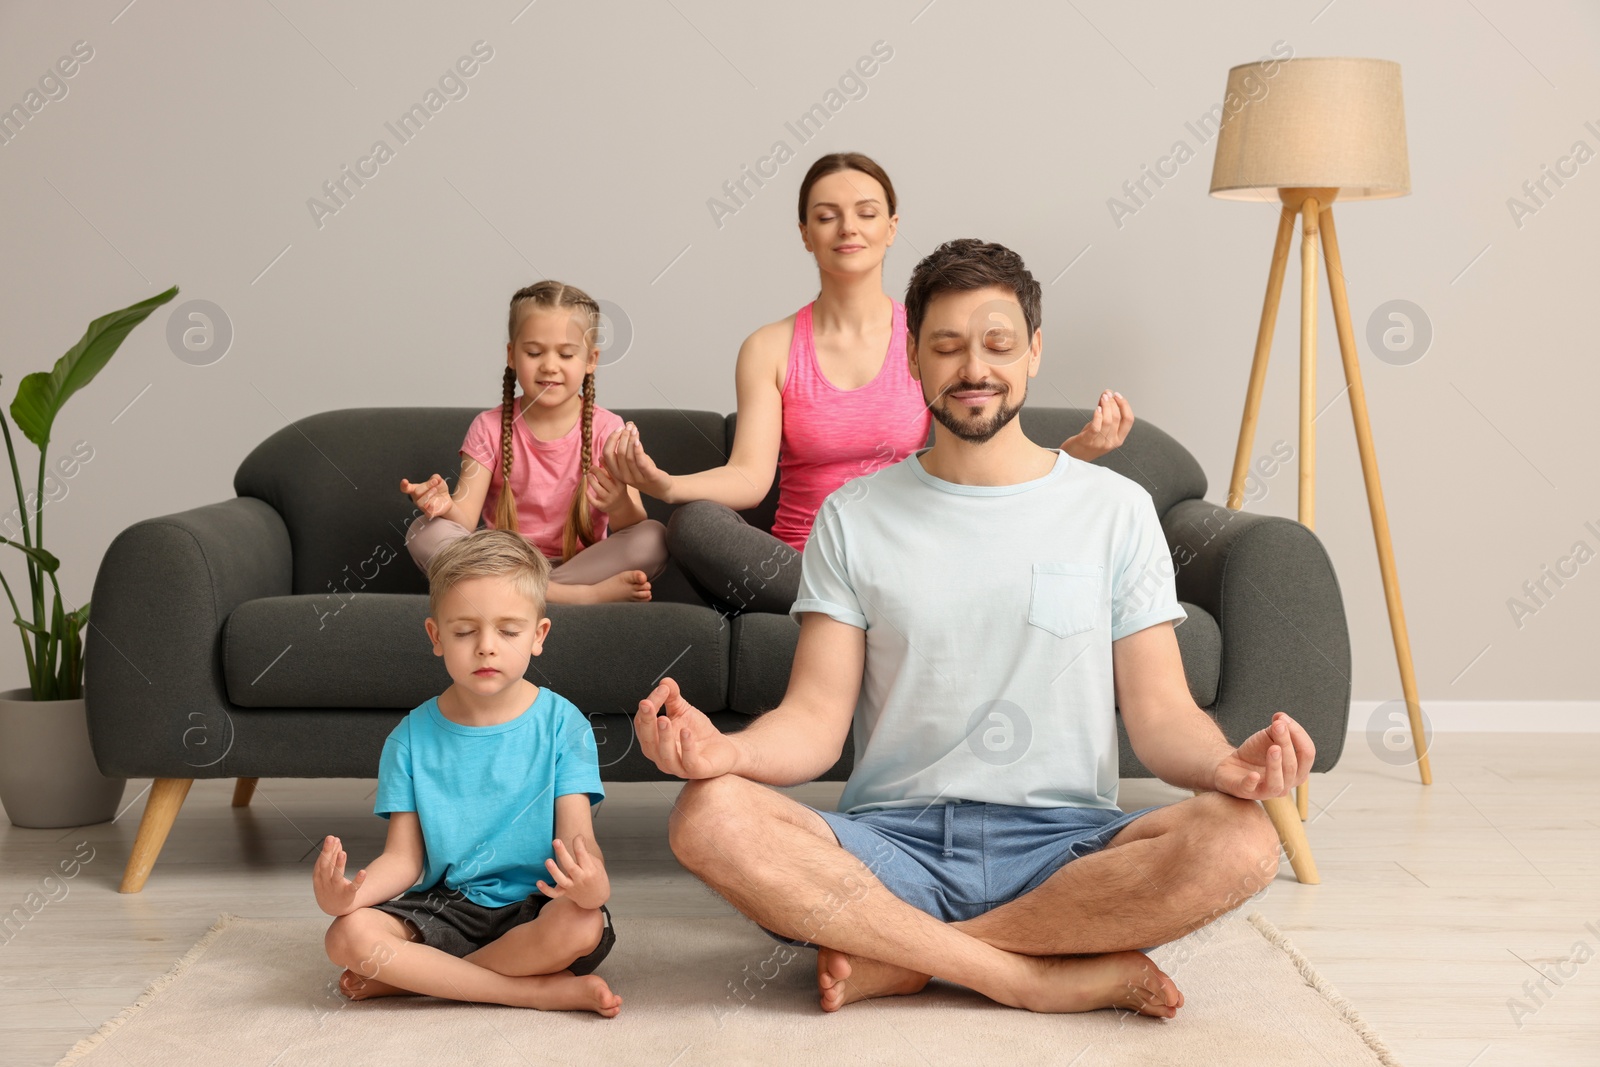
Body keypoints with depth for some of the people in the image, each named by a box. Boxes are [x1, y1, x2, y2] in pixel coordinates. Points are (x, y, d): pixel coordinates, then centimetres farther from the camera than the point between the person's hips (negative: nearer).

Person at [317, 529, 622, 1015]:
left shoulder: (562, 724, -4)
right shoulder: (412, 737, 3)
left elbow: (578, 835, -11)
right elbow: (404, 857, 1)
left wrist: (593, 883, -36)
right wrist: (349, 892, -23)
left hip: (532, 910, -2)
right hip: (444, 908, 2)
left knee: (582, 925, -35)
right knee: (349, 935, -25)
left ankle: (412, 977, -15)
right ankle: (544, 991, -22)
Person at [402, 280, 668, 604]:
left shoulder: (606, 430, -2)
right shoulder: (490, 428, 1)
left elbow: (635, 528, -13)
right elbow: (467, 520, -9)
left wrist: (620, 507, -37)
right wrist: (448, 507, -33)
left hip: (584, 562, -1)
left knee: (654, 537, -25)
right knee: (424, 531, -24)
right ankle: (583, 595, -31)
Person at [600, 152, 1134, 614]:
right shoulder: (770, 348, 6)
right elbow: (750, 476, -7)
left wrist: (1076, 450, -21)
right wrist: (665, 484, -28)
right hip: (795, 567, 1)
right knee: (693, 524, -30)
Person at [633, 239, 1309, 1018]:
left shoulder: (1114, 509, 9)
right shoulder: (853, 517, 9)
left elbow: (1162, 713, 4)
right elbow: (816, 719, 1)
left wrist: (1226, 765, -20)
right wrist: (726, 751, -22)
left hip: (1063, 846, 0)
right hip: (892, 840, 0)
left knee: (1240, 842, -30)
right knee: (708, 817, -28)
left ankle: (894, 959, -19)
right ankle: (1040, 979, -21)